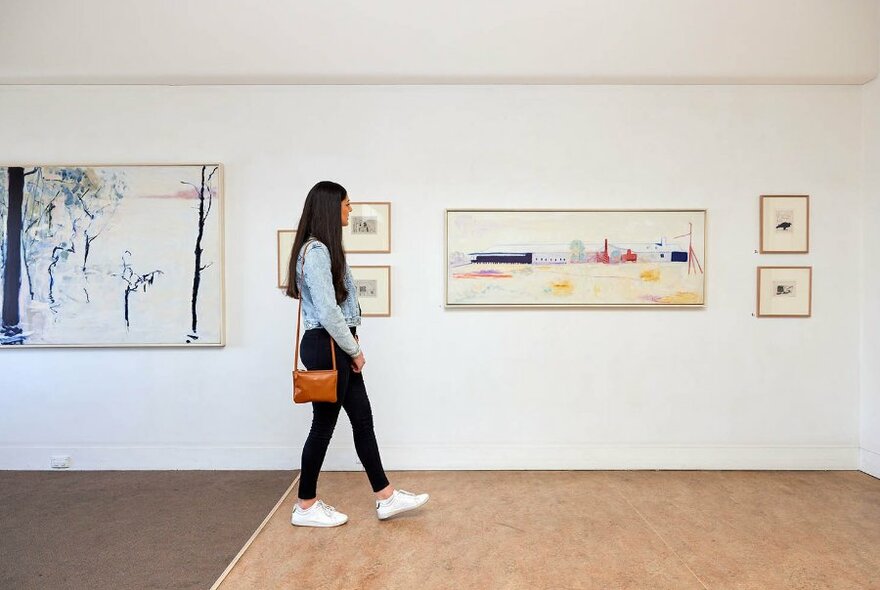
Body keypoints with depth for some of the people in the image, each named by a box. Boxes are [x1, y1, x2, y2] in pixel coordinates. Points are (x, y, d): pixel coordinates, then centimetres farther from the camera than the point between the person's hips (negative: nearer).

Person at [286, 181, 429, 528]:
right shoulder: (315, 251, -17)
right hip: (326, 347, -10)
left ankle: (385, 498, 24)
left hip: (338, 347, 10)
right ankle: (305, 507, 23)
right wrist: (354, 350, -12)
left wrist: (352, 345, 9)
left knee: (362, 420, 12)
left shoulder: (326, 249, 14)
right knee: (323, 425, 4)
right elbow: (327, 313, -22)